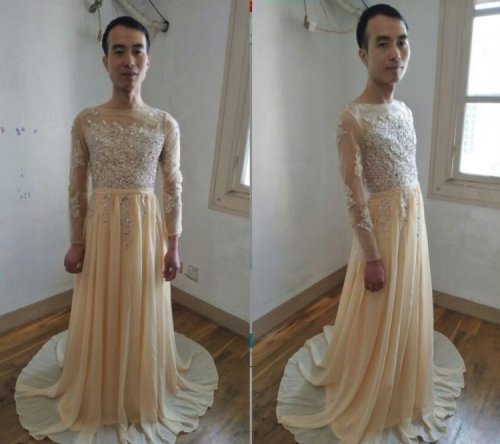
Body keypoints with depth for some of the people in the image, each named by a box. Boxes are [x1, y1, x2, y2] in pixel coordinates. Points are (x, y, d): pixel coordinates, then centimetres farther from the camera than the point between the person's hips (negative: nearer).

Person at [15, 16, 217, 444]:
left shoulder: (165, 124, -3)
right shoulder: (86, 121, -1)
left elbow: (174, 188, -1)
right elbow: (76, 187, 2)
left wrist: (173, 245, -3)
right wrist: (76, 242, 0)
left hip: (146, 228, 0)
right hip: (100, 228, 1)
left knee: (143, 316, 11)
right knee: (99, 317, 12)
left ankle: (142, 398, 35)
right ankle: (98, 398, 38)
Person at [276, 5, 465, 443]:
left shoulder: (405, 111, 7)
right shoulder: (351, 118, -17)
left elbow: (410, 175, 13)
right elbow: (354, 195, -20)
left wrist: (416, 227, 16)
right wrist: (372, 256, -19)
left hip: (414, 222, 8)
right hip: (381, 227, -7)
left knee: (409, 311, 21)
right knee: (379, 319, 8)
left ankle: (403, 389, 46)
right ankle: (372, 403, 34)